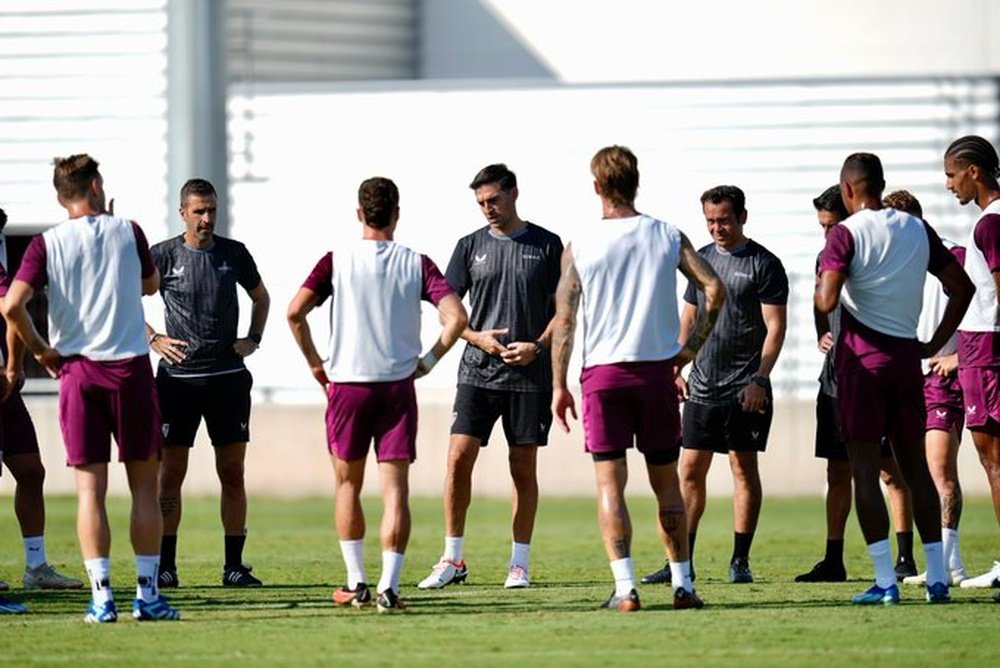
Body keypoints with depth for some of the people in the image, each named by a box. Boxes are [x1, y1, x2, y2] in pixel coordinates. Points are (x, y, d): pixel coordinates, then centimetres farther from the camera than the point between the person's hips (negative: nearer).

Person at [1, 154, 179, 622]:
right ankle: (147, 593, 5)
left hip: (76, 372, 0)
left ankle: (101, 596, -5)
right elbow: (150, 284, 18)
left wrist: (39, 350, 2)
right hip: (130, 368, 0)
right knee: (144, 485, 7)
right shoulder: (127, 232, 0)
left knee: (90, 487, 1)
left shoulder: (47, 244, -2)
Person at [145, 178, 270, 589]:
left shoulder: (234, 254, 7)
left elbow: (261, 297, 23)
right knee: (171, 473, -2)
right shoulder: (163, 256, 0)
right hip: (178, 379, -2)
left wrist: (253, 340, 9)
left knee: (232, 473, 1)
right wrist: (153, 339, -2)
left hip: (228, 376, 2)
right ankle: (165, 565, 3)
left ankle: (234, 565, 6)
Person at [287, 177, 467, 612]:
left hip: (347, 384, 0)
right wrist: (428, 361, 4)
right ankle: (389, 586, -12)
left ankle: (356, 584, 16)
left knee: (347, 486, 15)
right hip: (398, 385, 0)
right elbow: (456, 317, -9)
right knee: (395, 489, -1)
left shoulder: (337, 262, -1)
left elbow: (295, 311, -10)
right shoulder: (416, 264, 0)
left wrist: (314, 363, 2)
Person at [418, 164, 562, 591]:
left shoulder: (546, 245, 3)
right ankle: (452, 560, 0)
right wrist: (477, 337, -8)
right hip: (477, 373, 1)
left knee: (524, 467, 3)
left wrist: (537, 346, -11)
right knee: (459, 457, -8)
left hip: (529, 375, -1)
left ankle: (520, 564, 10)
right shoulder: (471, 246, 8)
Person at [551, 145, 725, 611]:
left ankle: (625, 588, -12)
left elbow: (564, 319, -4)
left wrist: (559, 385, 1)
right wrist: (691, 346, 4)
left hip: (602, 371, -2)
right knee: (666, 482, 12)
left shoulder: (579, 246, -2)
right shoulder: (667, 237, 2)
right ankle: (682, 584, 11)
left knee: (610, 482, -1)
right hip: (657, 368, 2)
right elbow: (714, 289, -5)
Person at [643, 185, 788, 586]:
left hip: (745, 388, -5)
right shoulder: (702, 258, 13)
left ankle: (740, 560, 4)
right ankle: (682, 561, 7)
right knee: (690, 470, 3)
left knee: (744, 467, -1)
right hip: (701, 385, 5)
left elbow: (775, 327, -7)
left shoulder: (763, 264, -4)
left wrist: (760, 378, -15)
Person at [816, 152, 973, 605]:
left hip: (862, 359, -5)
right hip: (907, 356, 5)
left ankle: (885, 581, -7)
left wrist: (819, 284, 4)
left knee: (864, 469, -1)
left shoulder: (846, 235, -9)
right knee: (915, 465, 11)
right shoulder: (918, 230, 8)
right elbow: (962, 287, 12)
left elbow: (826, 301, -19)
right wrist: (935, 345, 14)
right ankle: (937, 578, 6)